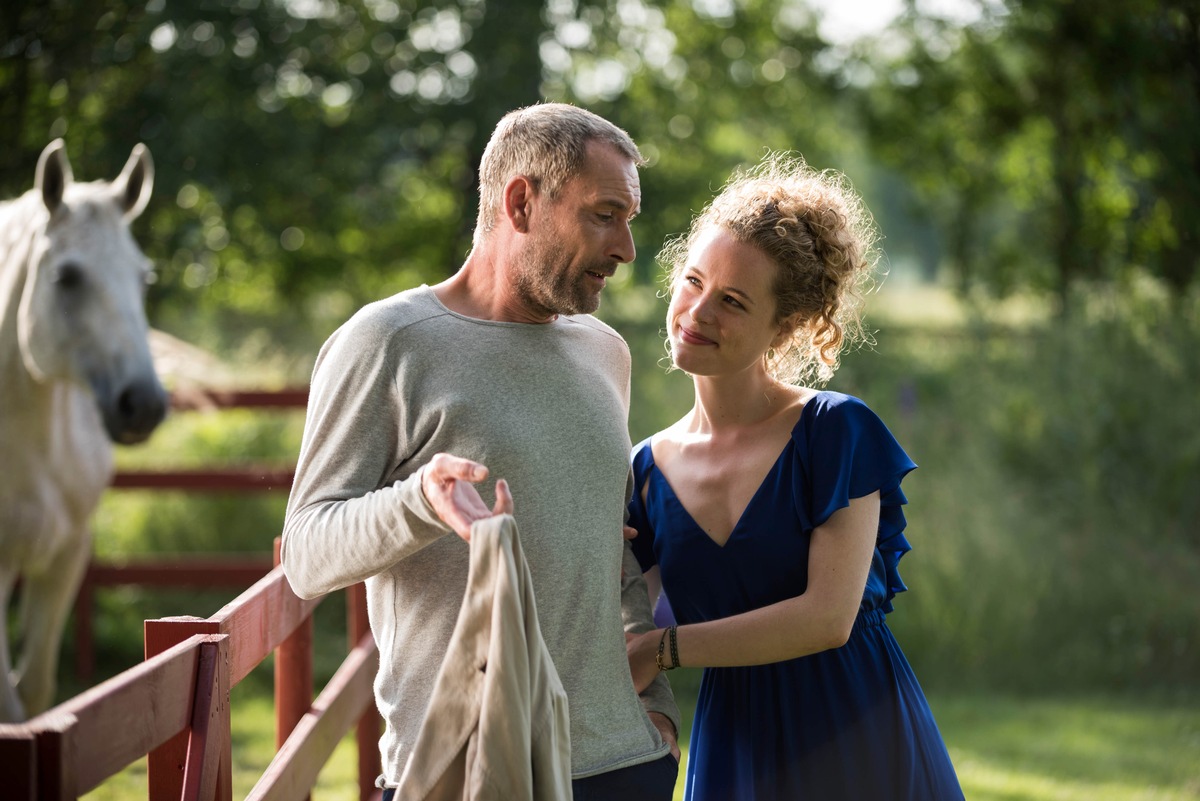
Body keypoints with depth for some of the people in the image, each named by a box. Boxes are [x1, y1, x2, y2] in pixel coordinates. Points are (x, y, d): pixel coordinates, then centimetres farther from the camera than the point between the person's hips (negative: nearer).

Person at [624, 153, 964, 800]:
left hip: (860, 745, -4)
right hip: (733, 748, 4)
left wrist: (664, 649, -13)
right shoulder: (649, 471, 5)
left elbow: (828, 615, -16)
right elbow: (638, 632, 4)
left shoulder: (836, 432, -8)